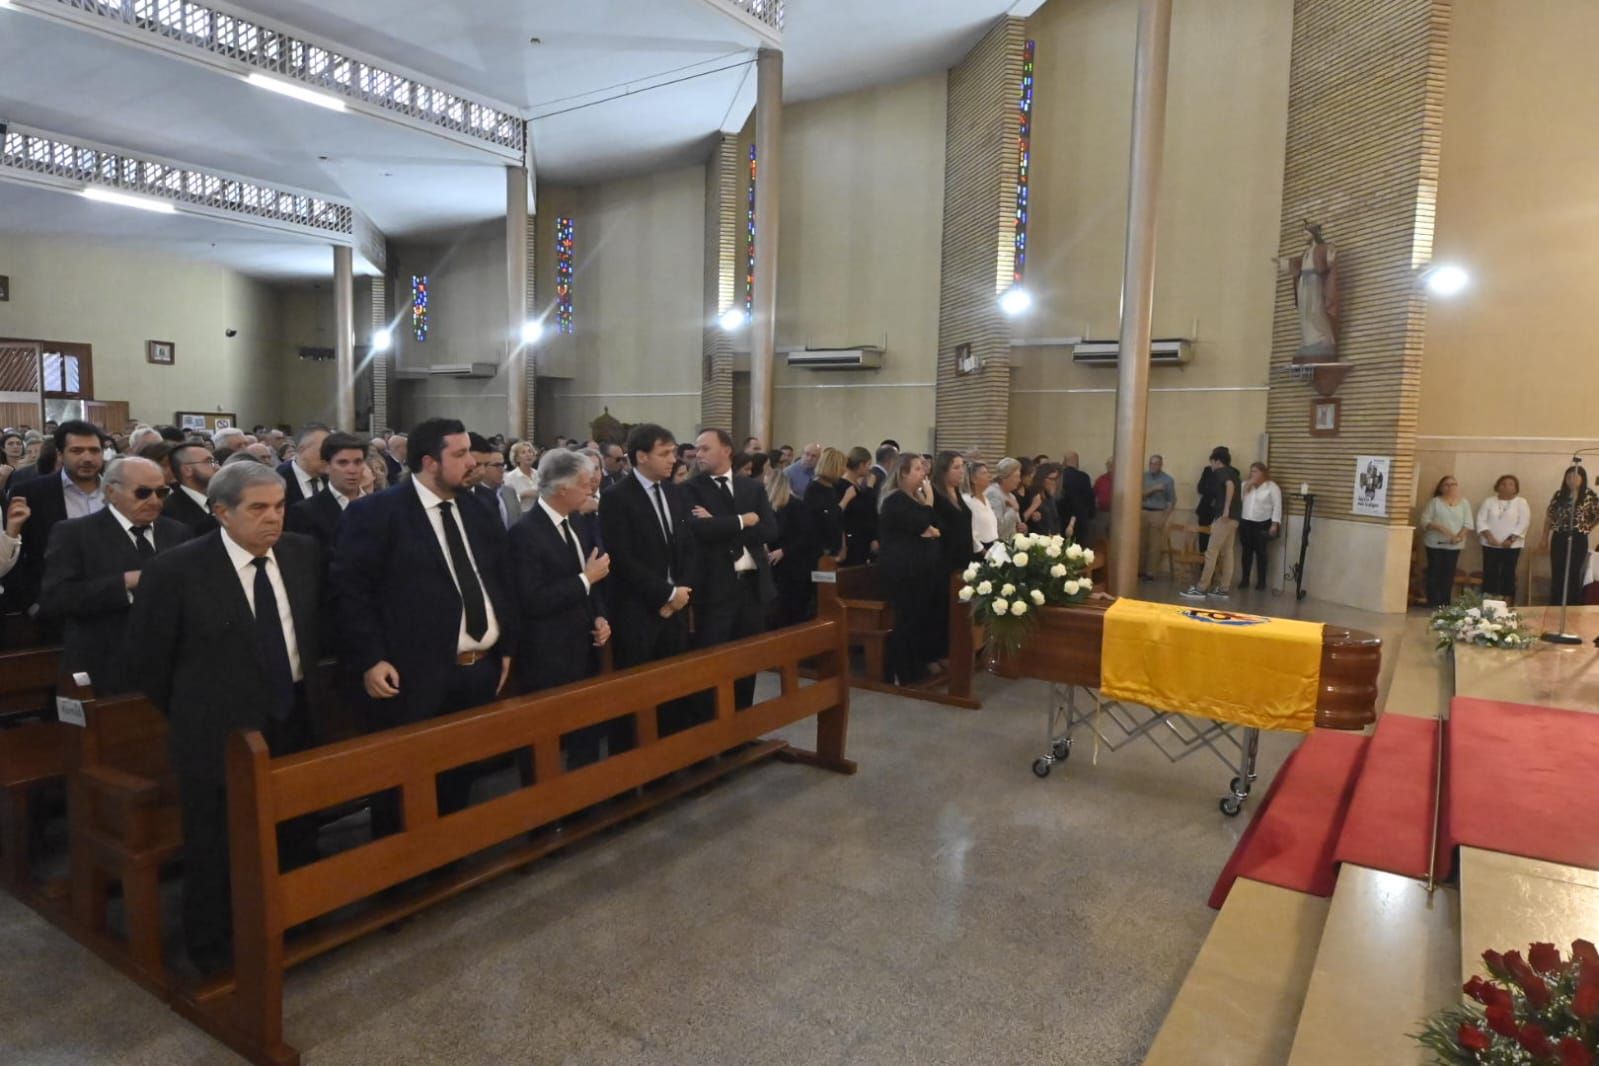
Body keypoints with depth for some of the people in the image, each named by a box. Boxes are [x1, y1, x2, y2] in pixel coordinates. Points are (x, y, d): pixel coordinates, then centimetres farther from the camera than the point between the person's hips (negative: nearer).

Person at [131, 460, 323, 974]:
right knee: (217, 849, 12)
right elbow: (148, 656, -4)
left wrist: (302, 690, 13)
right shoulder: (175, 569, -15)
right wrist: (191, 714, 4)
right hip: (220, 731, -4)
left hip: (296, 722, 4)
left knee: (297, 842, 16)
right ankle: (213, 951, 33)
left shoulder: (303, 552, -1)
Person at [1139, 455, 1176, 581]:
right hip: (1143, 512, 2)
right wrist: (1154, 489, -18)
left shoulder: (1167, 479, 0)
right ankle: (1139, 570, 10)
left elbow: (1172, 500, 0)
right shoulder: (1143, 476, 5)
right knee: (1140, 544, 1)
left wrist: (1164, 517, -8)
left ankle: (1150, 573, 5)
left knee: (1154, 545, -1)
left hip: (1158, 514, -2)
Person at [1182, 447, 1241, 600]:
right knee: (1226, 553, 9)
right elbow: (1239, 496, 23)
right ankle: (1223, 589, 10)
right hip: (1234, 518, 9)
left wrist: (1226, 509, -28)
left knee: (1211, 552, -8)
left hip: (1224, 517, -9)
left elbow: (1230, 485, -25)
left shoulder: (1220, 471, -6)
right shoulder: (1232, 473, 20)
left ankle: (1200, 589, -8)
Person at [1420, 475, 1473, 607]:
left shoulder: (1464, 503, 7)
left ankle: (1445, 603, 8)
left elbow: (1468, 523, 2)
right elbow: (1425, 521, -7)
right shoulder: (1435, 502, 0)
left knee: (1449, 573, 3)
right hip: (1435, 543, -2)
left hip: (1454, 545, 2)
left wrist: (1460, 536, -14)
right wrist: (1440, 528, -21)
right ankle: (1433, 603, 4)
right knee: (1434, 573, 0)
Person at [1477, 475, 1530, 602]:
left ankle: (1507, 603, 6)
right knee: (1490, 573, 1)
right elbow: (1481, 520, 0)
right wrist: (1488, 536, -14)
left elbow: (1524, 523, -6)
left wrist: (1511, 539, -15)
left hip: (1512, 545, -1)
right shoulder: (1489, 501, 7)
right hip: (1490, 544, 1)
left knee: (1508, 573, 1)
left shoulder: (1521, 503, 2)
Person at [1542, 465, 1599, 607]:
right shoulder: (1559, 495, 4)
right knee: (1556, 574, 7)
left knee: (1574, 575, 4)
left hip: (1578, 539, -2)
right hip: (1559, 538, 2)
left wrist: (1587, 527, -1)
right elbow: (1549, 517, 8)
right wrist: (1545, 538, 7)